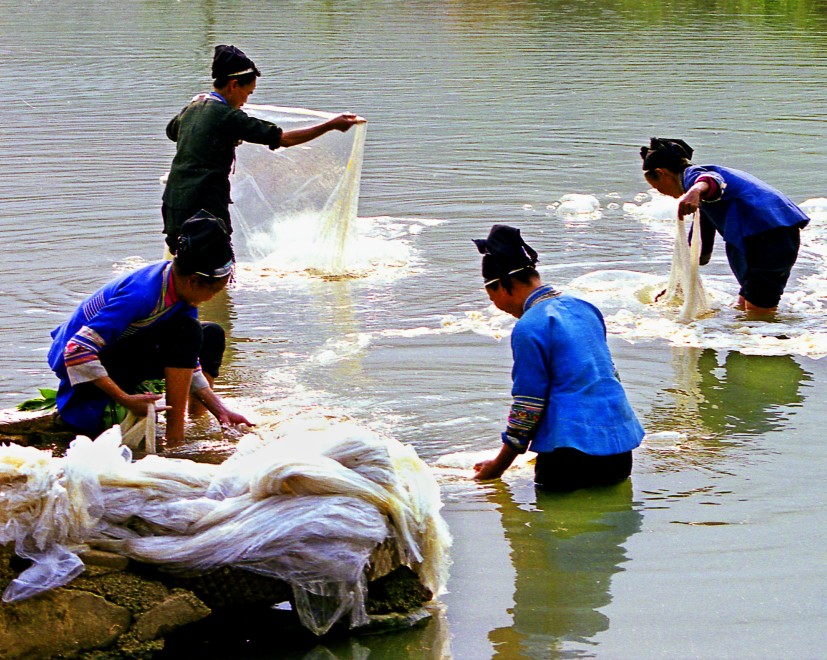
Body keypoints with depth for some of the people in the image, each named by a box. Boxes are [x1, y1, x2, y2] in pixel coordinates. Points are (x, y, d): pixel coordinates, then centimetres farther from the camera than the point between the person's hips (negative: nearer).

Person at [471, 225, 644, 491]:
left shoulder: (529, 327, -12)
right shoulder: (583, 306, 13)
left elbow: (528, 406, -9)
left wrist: (498, 466, 3)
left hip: (574, 450, -8)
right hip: (622, 443, 8)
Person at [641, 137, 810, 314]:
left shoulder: (691, 174, 0)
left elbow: (713, 180, -29)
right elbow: (700, 247, 40)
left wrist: (695, 191, -53)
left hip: (766, 236, -10)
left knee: (758, 315, -11)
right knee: (742, 310, 19)